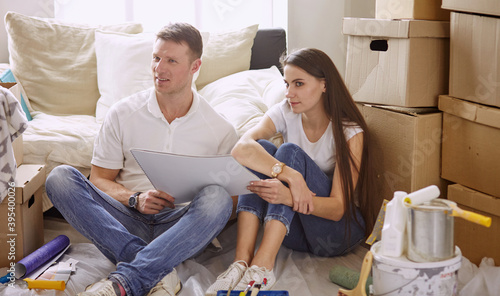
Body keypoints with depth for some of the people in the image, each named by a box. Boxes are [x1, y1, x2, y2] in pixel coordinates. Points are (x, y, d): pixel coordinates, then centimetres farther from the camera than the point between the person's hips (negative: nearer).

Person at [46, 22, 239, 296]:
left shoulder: (220, 129, 4)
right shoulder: (123, 113, 7)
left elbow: (231, 195, 7)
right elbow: (99, 179, 8)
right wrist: (135, 199, -12)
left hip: (181, 226, -1)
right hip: (127, 223, 1)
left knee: (217, 197, -32)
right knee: (59, 177, -21)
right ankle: (158, 272, -34)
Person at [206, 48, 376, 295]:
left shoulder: (350, 132, -14)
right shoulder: (284, 113, -5)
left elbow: (338, 208, -21)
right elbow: (241, 149, -26)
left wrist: (289, 197, -41)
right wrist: (291, 175, -41)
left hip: (339, 229, -4)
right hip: (294, 229, 4)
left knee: (290, 152, -26)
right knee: (260, 150, -21)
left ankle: (262, 267, -40)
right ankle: (242, 261, -35)